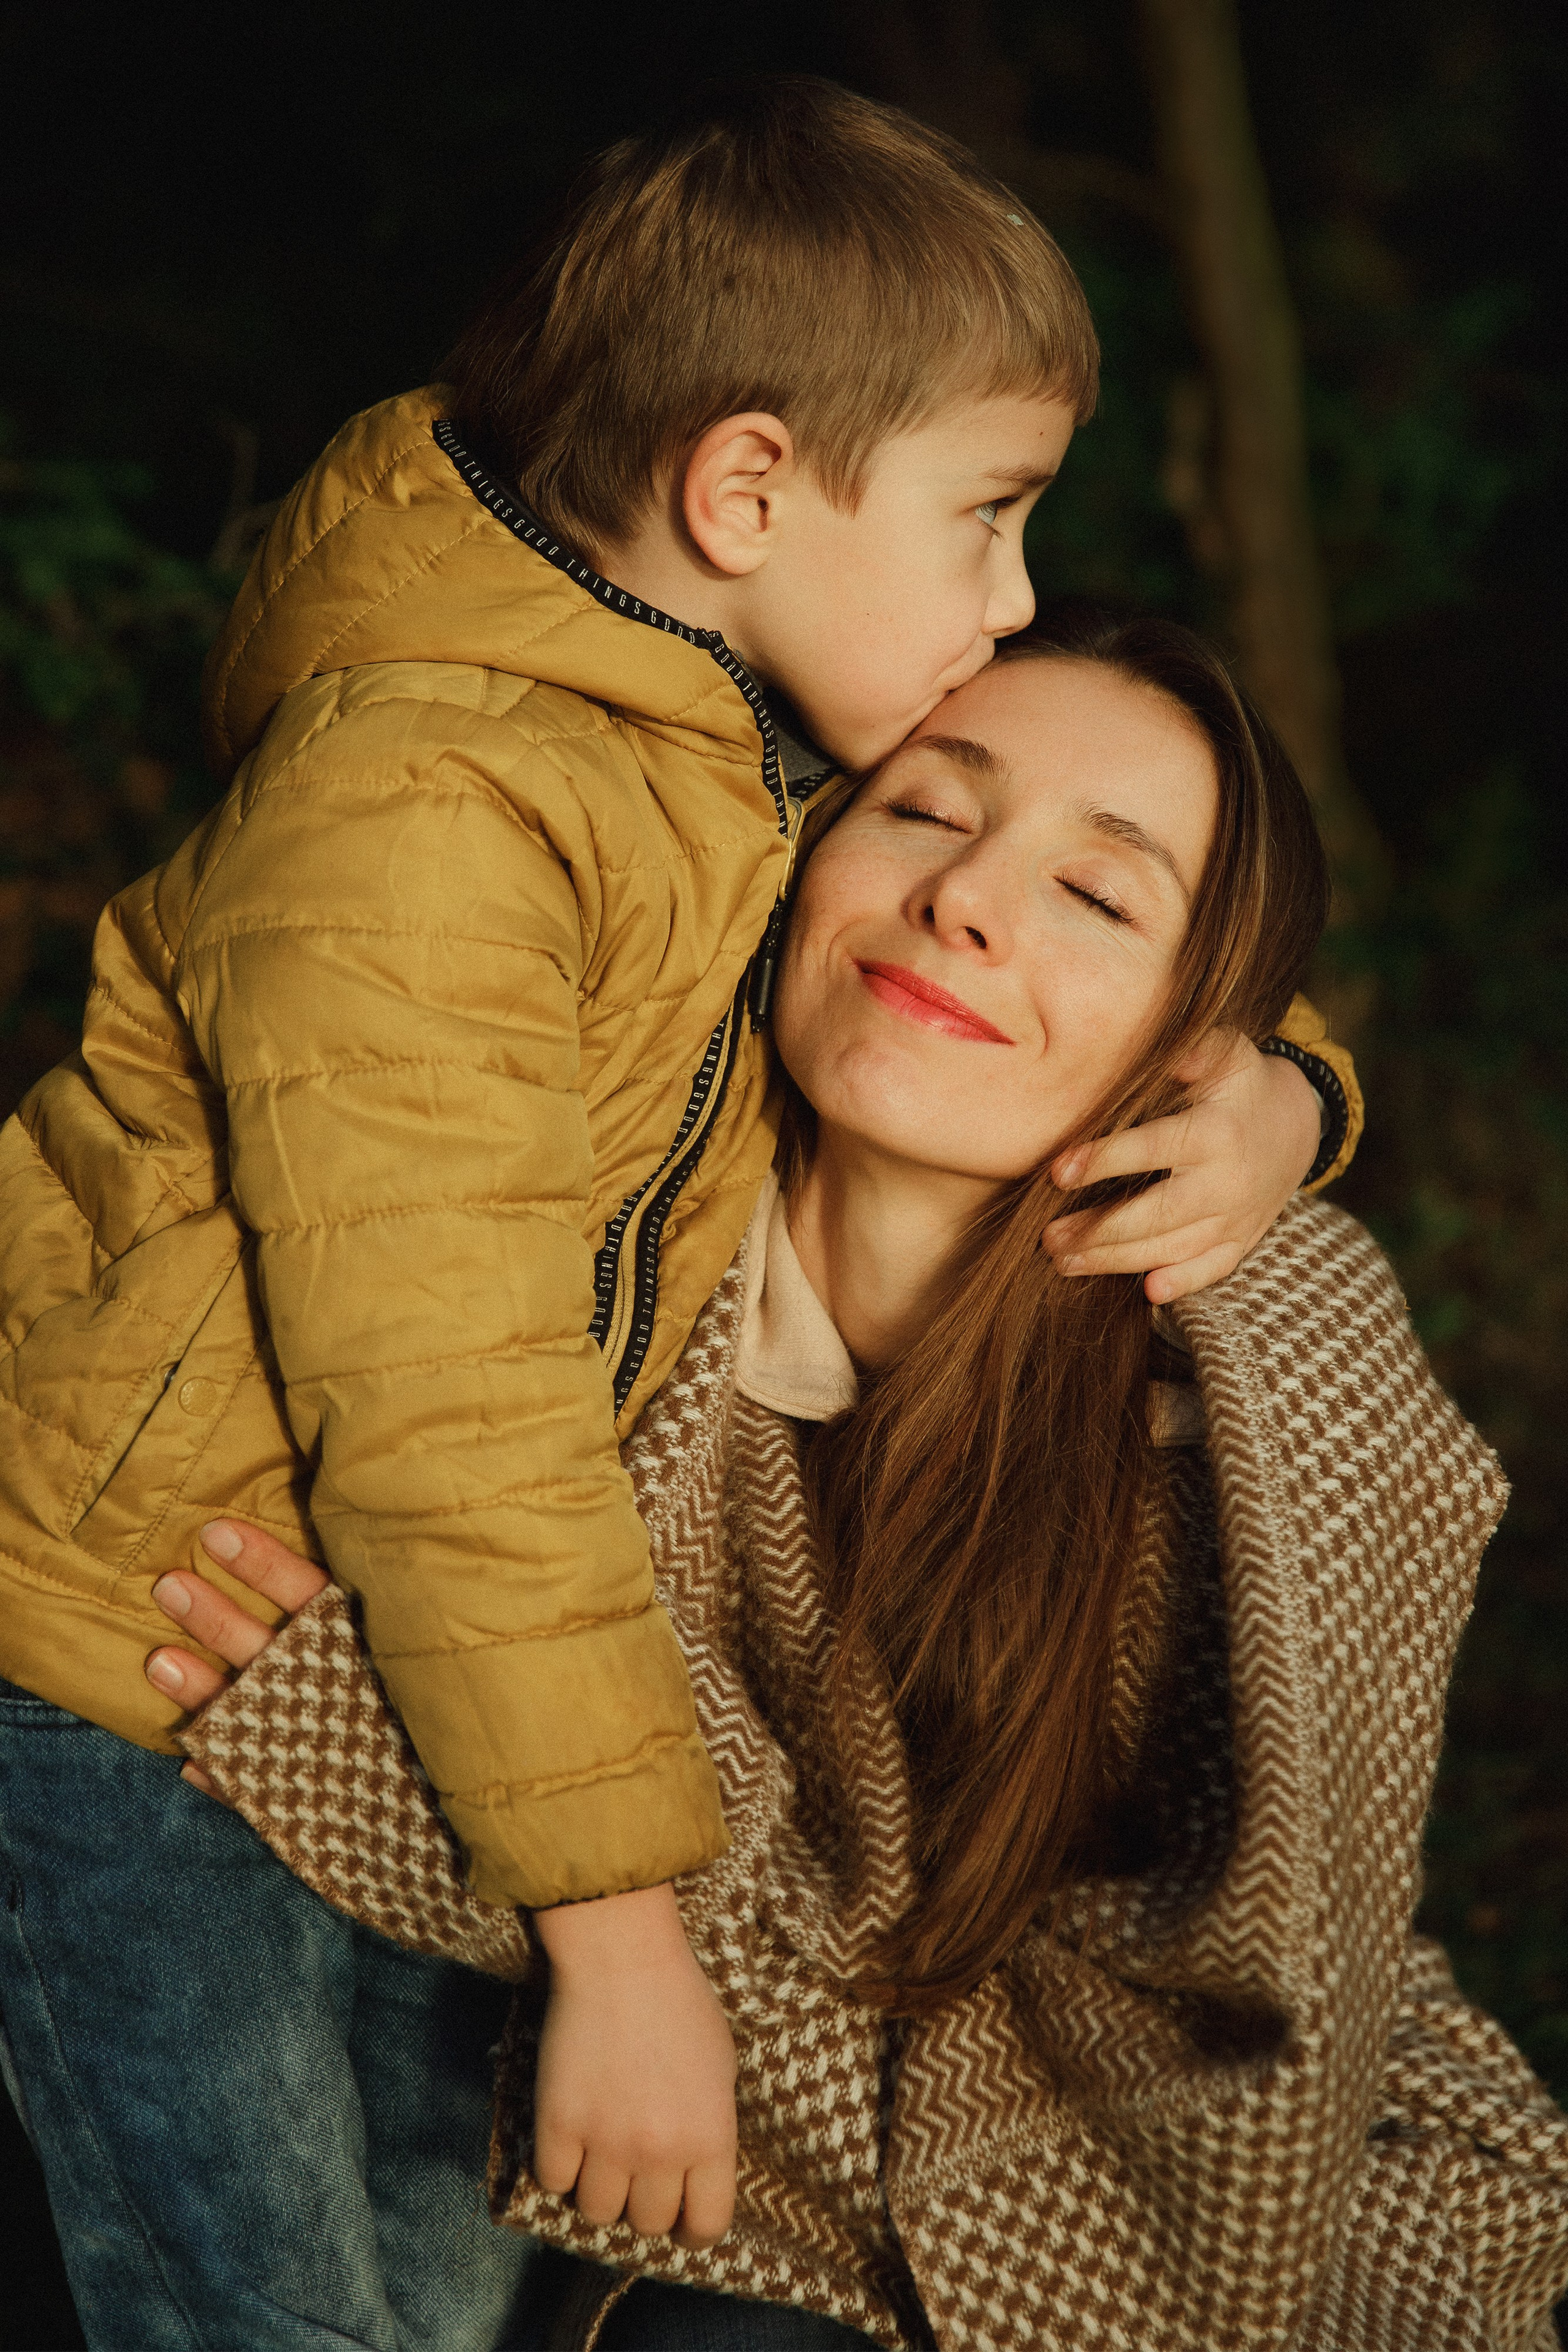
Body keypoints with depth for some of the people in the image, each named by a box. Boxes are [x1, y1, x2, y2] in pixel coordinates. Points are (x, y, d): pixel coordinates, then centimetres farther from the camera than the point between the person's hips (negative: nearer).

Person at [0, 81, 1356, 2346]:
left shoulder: (800, 760, -1)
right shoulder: (417, 818, -29)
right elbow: (452, 1420, -30)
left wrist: (1269, 1097, -13)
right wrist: (626, 1938, -27)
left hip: (412, 1653, 8)